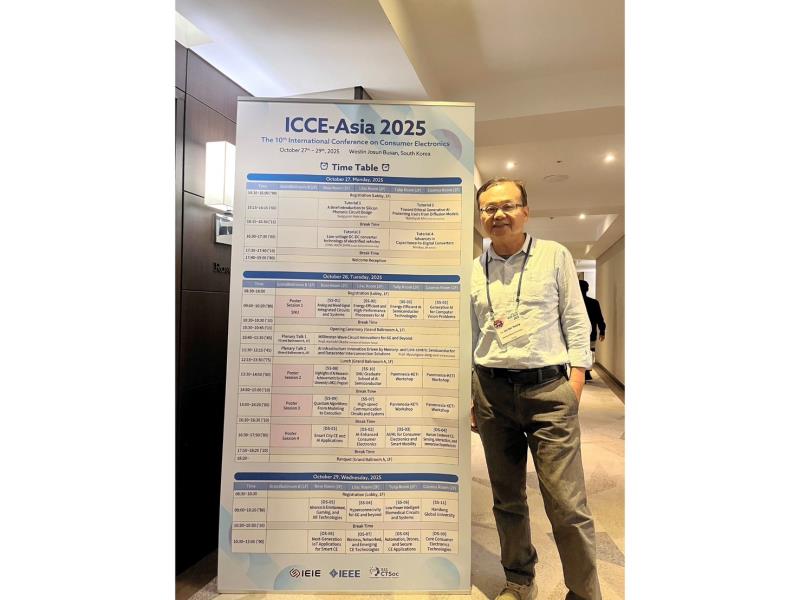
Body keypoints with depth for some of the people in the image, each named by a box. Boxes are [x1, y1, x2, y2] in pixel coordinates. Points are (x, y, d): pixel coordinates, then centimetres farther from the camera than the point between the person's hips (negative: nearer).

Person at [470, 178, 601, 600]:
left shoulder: (554, 256, 4)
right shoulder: (474, 270, 9)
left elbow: (575, 321, 4)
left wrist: (575, 380, -5)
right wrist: (469, 393, 11)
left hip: (548, 390, -2)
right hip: (492, 392, 3)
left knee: (567, 506, -1)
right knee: (507, 500, 14)